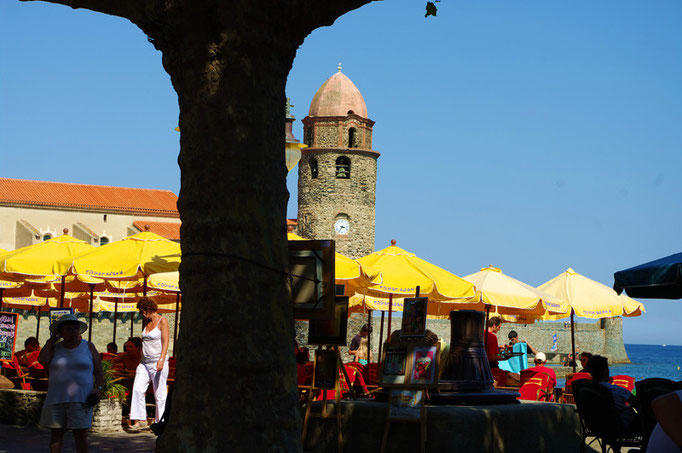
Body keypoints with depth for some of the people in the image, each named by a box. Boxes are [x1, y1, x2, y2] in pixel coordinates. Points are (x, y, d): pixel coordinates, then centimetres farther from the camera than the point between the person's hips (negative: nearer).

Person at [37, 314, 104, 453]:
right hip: (57, 398, 2)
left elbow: (99, 372, 6)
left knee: (80, 433, -5)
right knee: (56, 431, 3)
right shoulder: (54, 348, 9)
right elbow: (42, 360, -10)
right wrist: (51, 341, 1)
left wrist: (99, 389, -9)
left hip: (80, 399, -2)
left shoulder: (88, 347, 6)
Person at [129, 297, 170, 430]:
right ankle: (138, 421, -7)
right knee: (137, 389, -8)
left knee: (160, 394, -3)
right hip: (145, 362, 7)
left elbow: (165, 342, -14)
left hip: (158, 362, -7)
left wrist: (161, 360, -25)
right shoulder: (145, 321, 15)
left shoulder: (162, 321, -6)